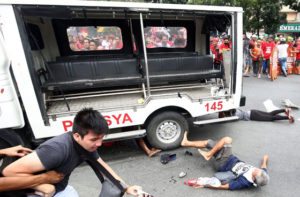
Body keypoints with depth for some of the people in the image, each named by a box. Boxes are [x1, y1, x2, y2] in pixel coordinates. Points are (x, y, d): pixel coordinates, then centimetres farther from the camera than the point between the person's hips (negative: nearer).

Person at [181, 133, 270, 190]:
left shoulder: (244, 182, -33)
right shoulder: (263, 173, -18)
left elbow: (224, 186, -31)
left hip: (224, 165, -6)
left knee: (227, 140, -23)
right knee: (208, 142, 7)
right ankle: (187, 143, 23)